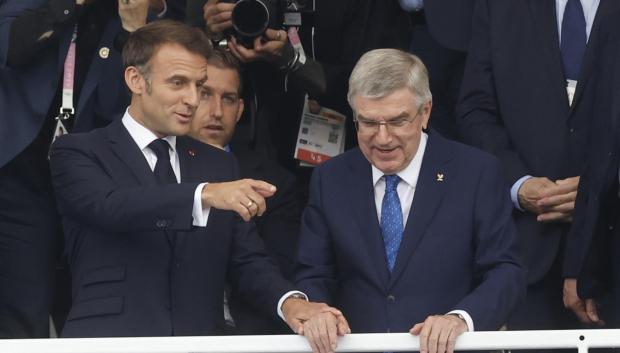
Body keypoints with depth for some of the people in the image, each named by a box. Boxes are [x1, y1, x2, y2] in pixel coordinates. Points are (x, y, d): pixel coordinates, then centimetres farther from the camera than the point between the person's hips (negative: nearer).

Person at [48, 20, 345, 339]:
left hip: (199, 346, 4)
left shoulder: (219, 165, 17)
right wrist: (205, 194, -29)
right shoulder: (78, 154, 3)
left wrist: (288, 300, -9)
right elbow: (110, 206, -17)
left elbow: (246, 261, 11)